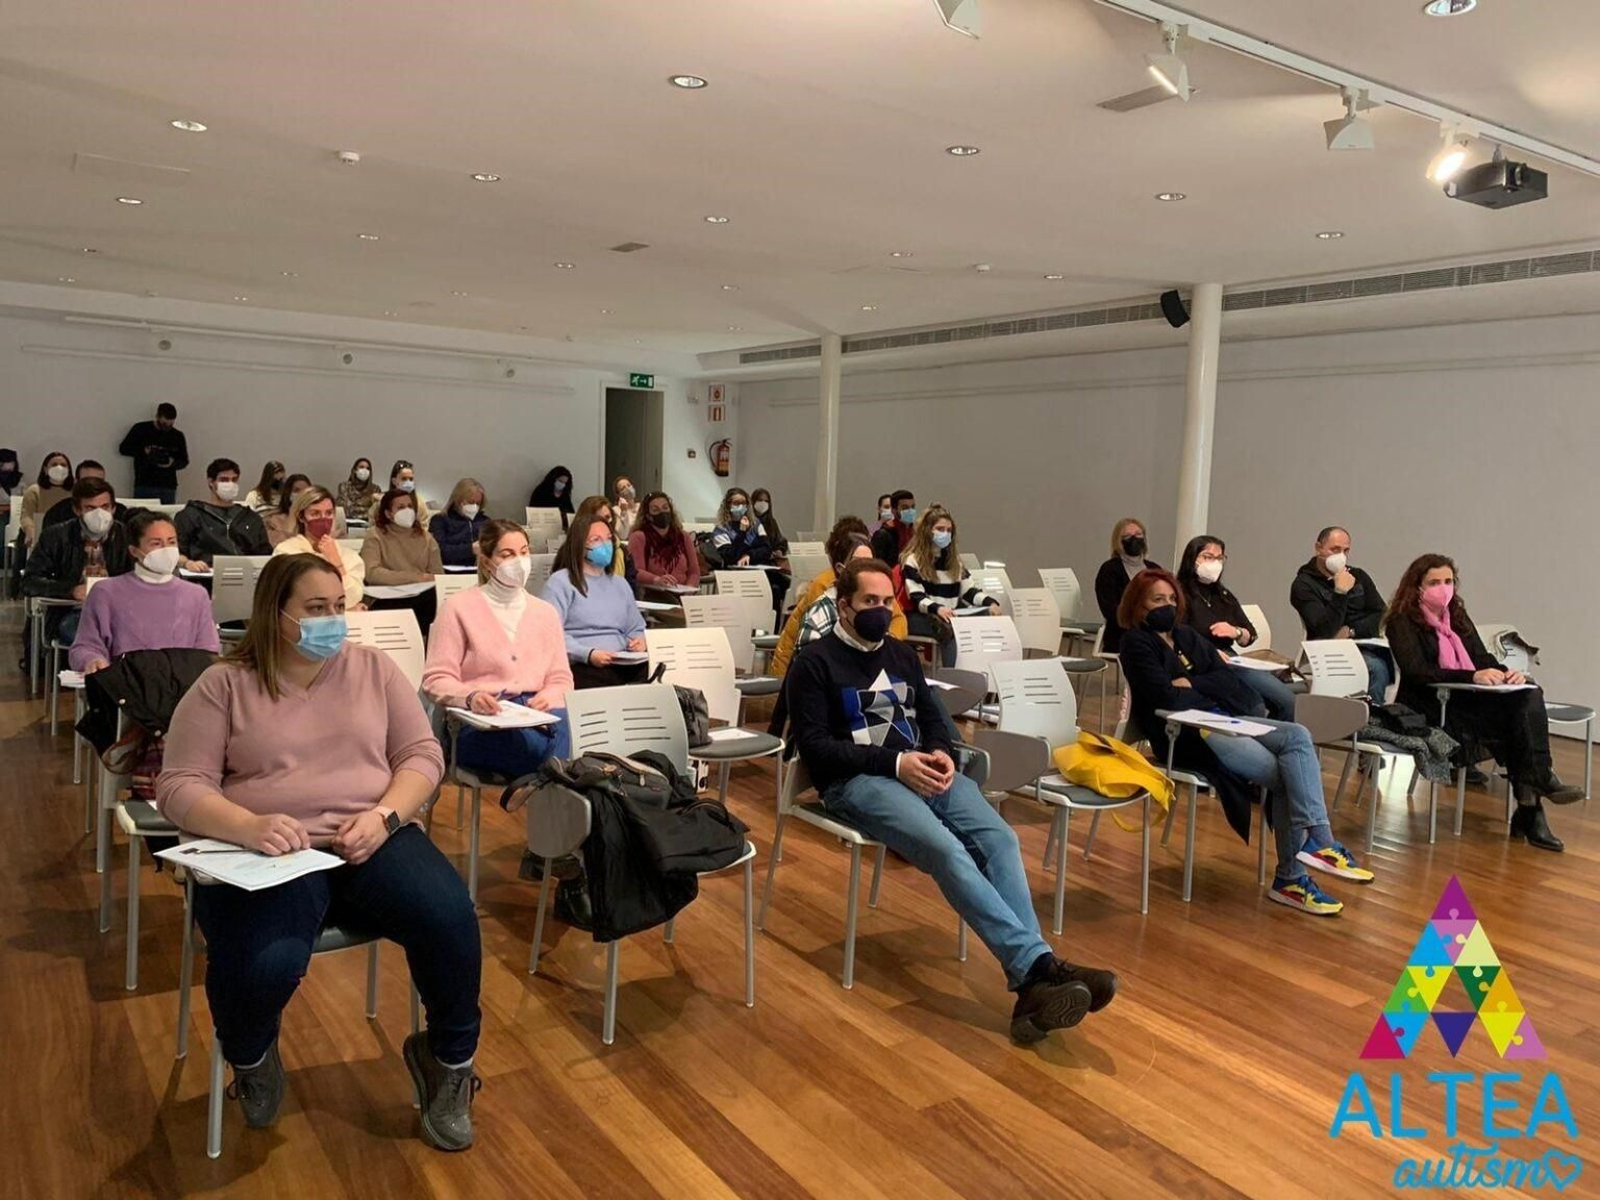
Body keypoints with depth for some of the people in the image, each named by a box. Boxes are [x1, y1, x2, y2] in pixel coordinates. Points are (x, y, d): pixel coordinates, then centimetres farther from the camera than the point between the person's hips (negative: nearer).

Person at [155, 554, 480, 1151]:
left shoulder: (373, 666, 11)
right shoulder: (223, 684, 6)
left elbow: (422, 754, 8)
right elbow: (180, 786, -1)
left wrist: (383, 817, -12)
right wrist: (248, 827, -21)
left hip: (376, 842, 2)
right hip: (268, 854, -1)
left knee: (451, 920, -27)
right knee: (263, 964, -32)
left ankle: (449, 1058, 3)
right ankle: (251, 1059, 8)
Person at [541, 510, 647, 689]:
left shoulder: (620, 583, 27)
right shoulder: (561, 582, 5)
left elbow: (636, 628, 31)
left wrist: (639, 640, 7)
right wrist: (587, 654, -20)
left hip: (625, 665, 6)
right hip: (583, 667, -5)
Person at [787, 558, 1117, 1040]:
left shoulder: (902, 654, 22)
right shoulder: (814, 663, 2)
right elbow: (815, 746, -6)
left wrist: (940, 754, -4)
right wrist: (894, 763, -16)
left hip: (922, 769, 6)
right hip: (856, 780, -5)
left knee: (998, 838, -24)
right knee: (946, 850, -33)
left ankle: (1030, 982, -33)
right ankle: (1037, 965, -36)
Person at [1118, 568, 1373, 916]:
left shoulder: (1188, 636, 20)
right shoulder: (1137, 643, -2)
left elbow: (1230, 679, 10)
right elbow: (1167, 698, -15)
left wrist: (1192, 685, -7)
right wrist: (1211, 693, 1)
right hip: (1185, 732, -7)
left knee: (1297, 736, -18)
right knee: (1283, 773, -20)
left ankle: (1318, 840, -24)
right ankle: (1290, 877, -15)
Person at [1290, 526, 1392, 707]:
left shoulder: (1358, 576, 19)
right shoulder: (1303, 584, 0)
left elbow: (1382, 616, 9)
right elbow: (1325, 631, -12)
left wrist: (1351, 631, -7)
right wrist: (1340, 592, -19)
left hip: (1370, 644, 6)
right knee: (1377, 667, -33)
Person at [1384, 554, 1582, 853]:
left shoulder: (1458, 617, 17)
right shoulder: (1402, 621, -5)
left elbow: (1482, 659, 12)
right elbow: (1417, 672, -17)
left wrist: (1505, 672, -12)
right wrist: (1473, 676, -27)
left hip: (1468, 703, 7)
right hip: (1431, 710, -6)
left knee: (1529, 694, -21)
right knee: (1516, 717, -25)